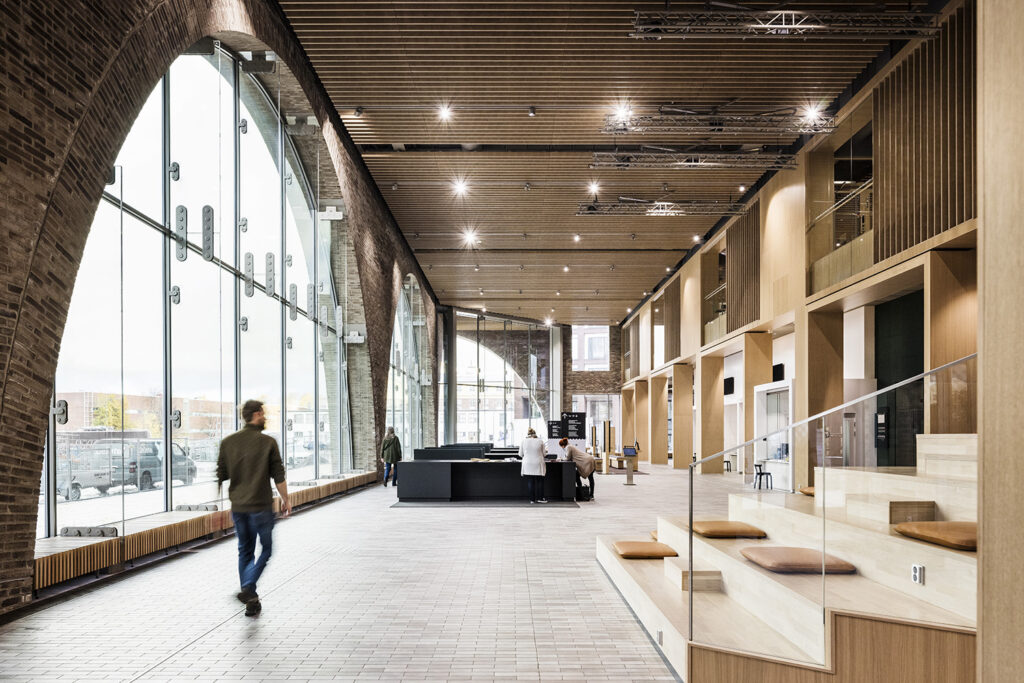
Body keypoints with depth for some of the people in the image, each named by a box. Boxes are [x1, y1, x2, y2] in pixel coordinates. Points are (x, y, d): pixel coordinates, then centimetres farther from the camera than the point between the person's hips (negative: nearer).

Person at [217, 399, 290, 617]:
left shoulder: (228, 442, 3)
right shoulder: (268, 442, -8)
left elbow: (220, 476, 5)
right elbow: (278, 476, -7)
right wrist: (285, 500, 5)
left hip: (238, 506, 5)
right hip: (261, 505, -5)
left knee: (245, 550, 16)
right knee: (266, 548, 8)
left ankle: (249, 596, 20)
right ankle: (248, 588, -9)